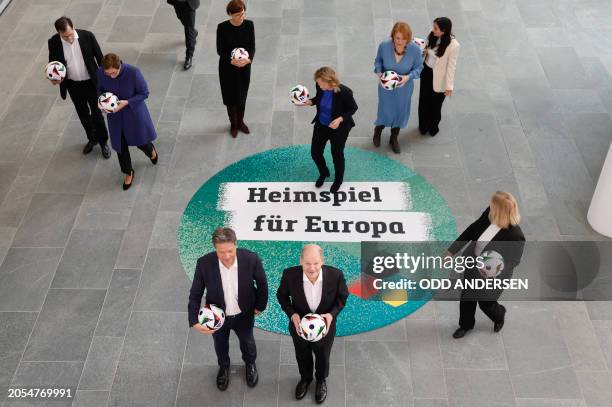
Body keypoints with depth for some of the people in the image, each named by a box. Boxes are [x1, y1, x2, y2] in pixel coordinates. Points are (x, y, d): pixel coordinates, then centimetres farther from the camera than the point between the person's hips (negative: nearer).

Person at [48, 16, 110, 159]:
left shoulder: (87, 36, -20)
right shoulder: (53, 43, -16)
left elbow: (99, 57, -8)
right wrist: (54, 78, -22)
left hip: (91, 83, -2)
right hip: (73, 86, 2)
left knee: (96, 114, 7)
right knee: (83, 115, 19)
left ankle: (103, 141, 29)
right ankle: (92, 139, 42)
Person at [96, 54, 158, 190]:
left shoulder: (133, 72, -29)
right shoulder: (100, 72, -18)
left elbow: (144, 93, -17)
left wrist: (127, 102, -29)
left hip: (134, 113, -3)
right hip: (115, 115, 3)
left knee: (141, 141, 18)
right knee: (120, 145, 15)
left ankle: (151, 151, 57)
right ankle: (128, 172, 41)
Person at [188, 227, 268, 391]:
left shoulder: (251, 259, -31)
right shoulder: (204, 264, -31)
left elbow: (262, 283, -10)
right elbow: (195, 294, -16)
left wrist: (260, 305, 1)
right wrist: (194, 321, -25)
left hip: (244, 315, 0)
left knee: (247, 342, 29)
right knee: (220, 345, 29)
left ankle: (250, 363, 63)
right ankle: (224, 366, 62)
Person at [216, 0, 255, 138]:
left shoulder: (249, 25, -13)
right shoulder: (222, 27, -19)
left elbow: (252, 47, -6)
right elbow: (220, 50, -12)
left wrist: (249, 59, -26)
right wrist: (232, 61, -29)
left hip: (244, 67, 2)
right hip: (227, 68, -2)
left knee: (242, 96, 18)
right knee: (230, 97, 12)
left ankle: (240, 122, 42)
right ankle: (233, 124, 35)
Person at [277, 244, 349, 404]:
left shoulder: (335, 275, -31)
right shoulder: (290, 274, -30)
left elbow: (342, 296, -10)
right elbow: (282, 295, -9)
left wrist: (332, 314, -25)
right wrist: (292, 314, -24)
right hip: (299, 324, 0)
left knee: (322, 357, 28)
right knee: (302, 356, 29)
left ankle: (321, 380, 61)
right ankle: (305, 378, 62)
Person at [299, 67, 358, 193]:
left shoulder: (344, 92, -30)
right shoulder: (320, 87, -17)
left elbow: (353, 108, -15)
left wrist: (340, 119, -28)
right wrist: (309, 102, -14)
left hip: (338, 128, -5)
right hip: (321, 125, 5)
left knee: (337, 155, 14)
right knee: (315, 152, 14)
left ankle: (338, 180, 44)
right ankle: (323, 173, 47)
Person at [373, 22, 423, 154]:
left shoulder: (415, 49, -25)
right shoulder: (384, 46, -24)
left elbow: (418, 67, -9)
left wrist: (408, 77, -27)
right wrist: (379, 73, -22)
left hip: (404, 88, 1)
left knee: (400, 112, 21)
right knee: (385, 112, 16)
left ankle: (394, 139, 50)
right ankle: (378, 131, 53)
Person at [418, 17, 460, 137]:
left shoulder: (453, 45, -27)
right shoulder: (432, 36, -12)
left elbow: (451, 66, -20)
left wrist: (449, 85, -16)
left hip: (438, 78, -5)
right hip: (426, 72, 5)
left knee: (435, 104, 18)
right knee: (424, 100, 21)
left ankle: (433, 127, 44)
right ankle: (423, 126, 44)